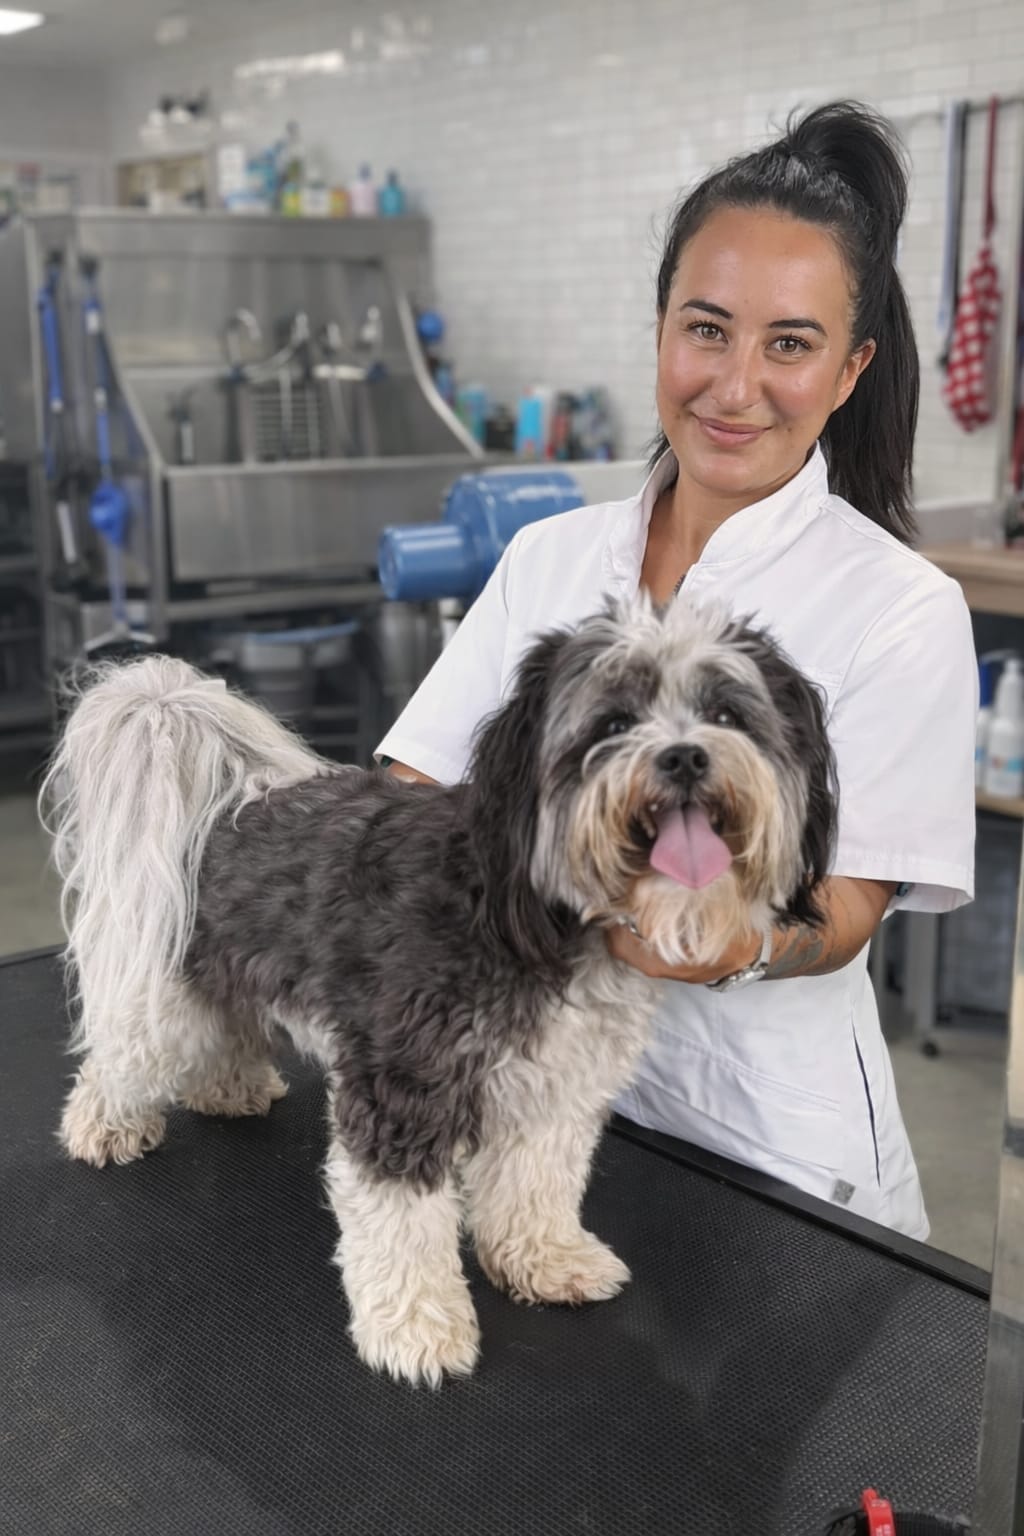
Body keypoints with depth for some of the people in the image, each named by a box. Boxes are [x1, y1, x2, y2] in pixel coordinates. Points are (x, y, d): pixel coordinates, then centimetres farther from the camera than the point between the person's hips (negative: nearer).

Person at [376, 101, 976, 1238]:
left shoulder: (904, 611, -13)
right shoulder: (547, 558, 1)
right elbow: (413, 789, -2)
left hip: (770, 1138, -4)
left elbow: (845, 906, -15)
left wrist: (734, 944, -37)